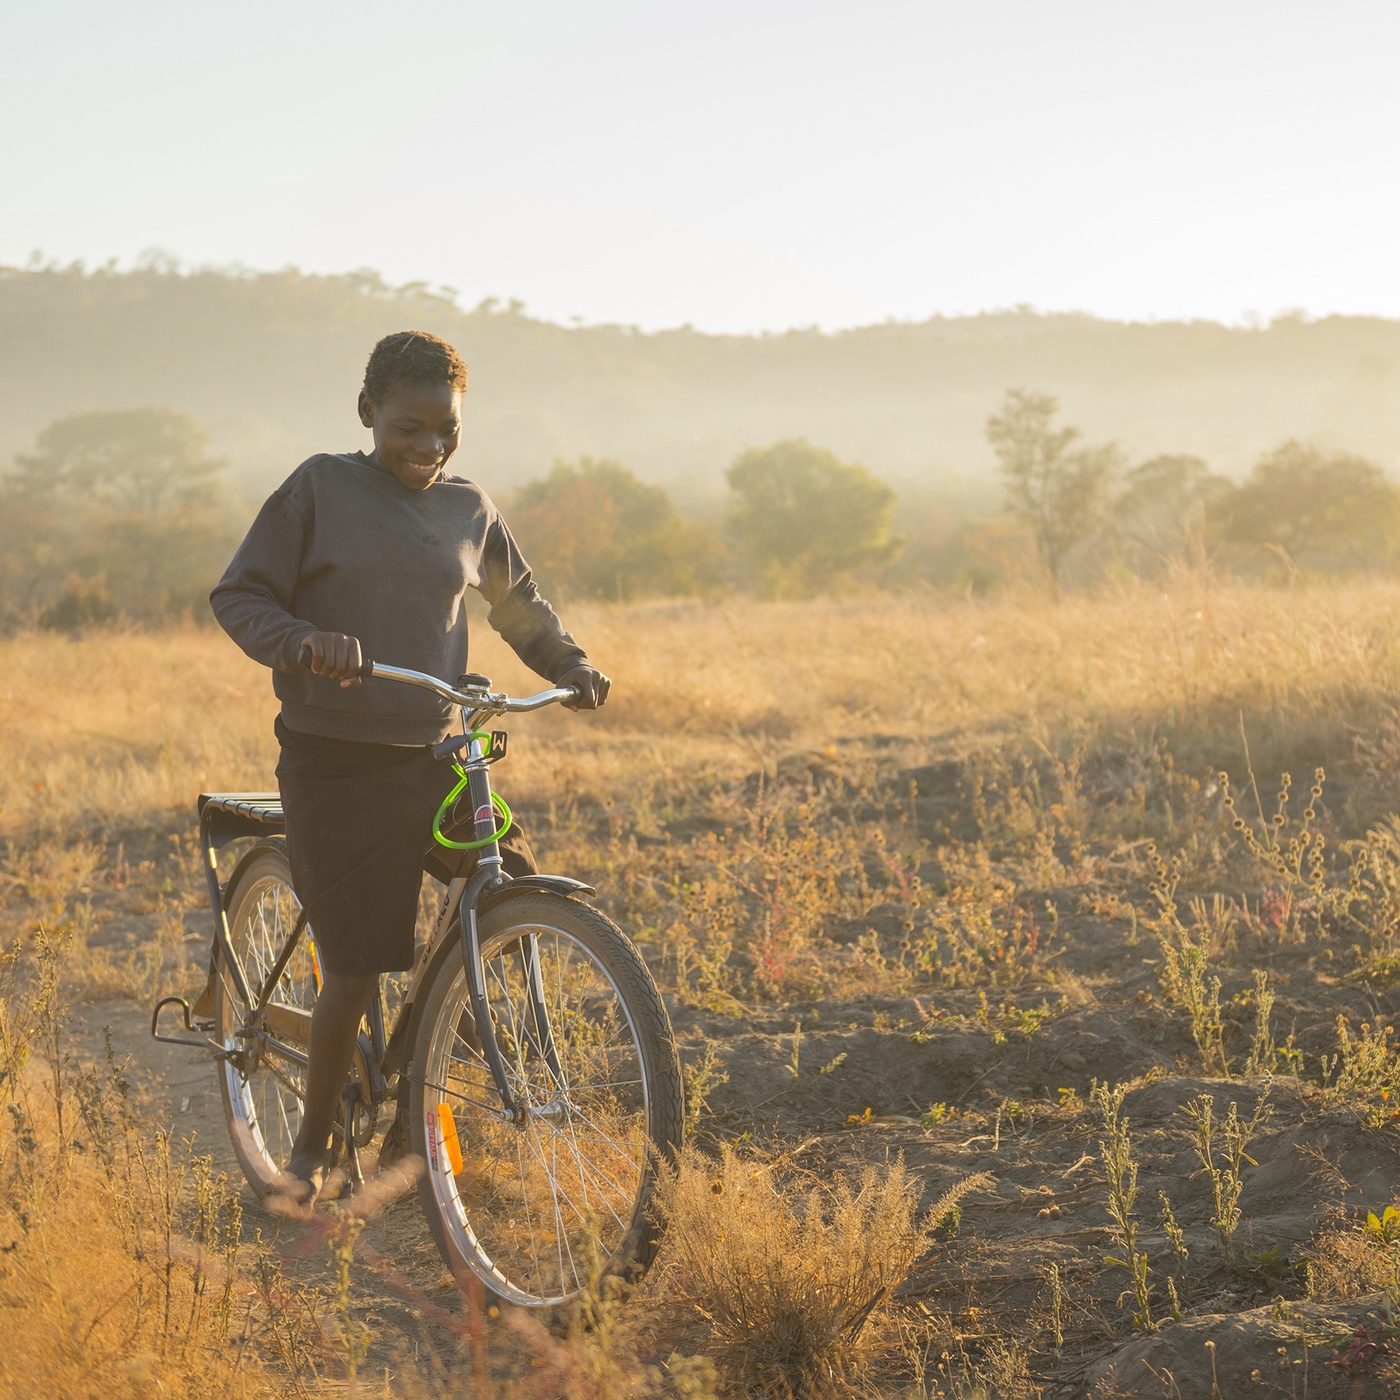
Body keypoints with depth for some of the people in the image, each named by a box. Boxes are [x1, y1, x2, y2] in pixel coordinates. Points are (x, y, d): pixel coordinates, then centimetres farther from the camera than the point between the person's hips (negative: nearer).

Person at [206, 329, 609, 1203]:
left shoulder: (470, 509, 7)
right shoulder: (321, 490, -5)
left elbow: (519, 605, 24)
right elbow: (239, 598, -5)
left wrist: (572, 664, 7)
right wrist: (304, 642, -24)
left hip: (435, 757, 4)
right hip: (336, 765, -4)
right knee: (356, 969, -5)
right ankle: (314, 1147, 15)